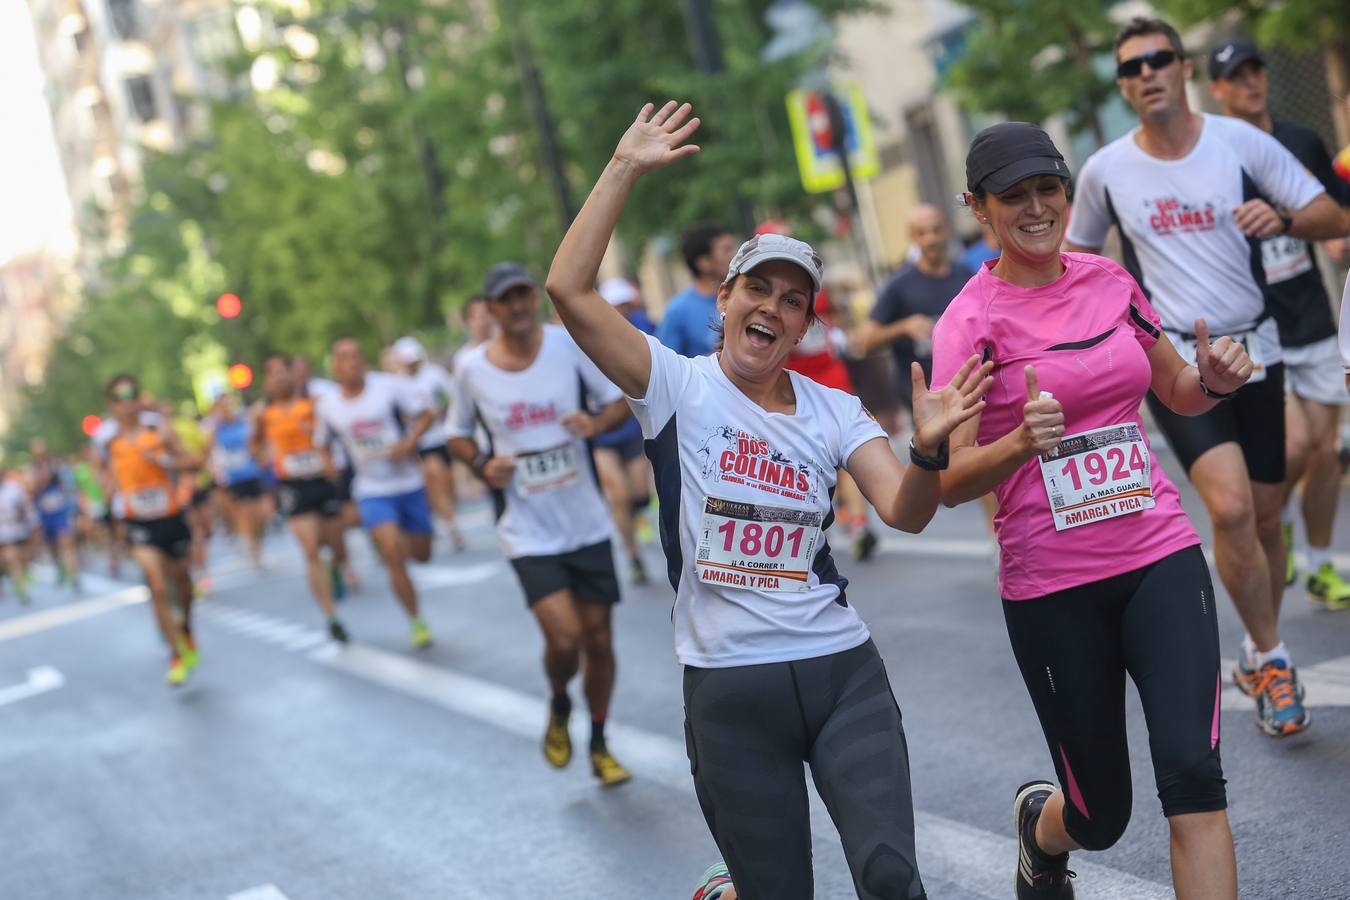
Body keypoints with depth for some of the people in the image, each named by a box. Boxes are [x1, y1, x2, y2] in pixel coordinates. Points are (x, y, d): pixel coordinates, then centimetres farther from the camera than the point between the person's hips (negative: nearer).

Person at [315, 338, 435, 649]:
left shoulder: (390, 386, -9)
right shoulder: (327, 406, -1)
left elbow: (425, 415, -4)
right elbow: (324, 442, 17)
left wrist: (409, 442, -20)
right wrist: (327, 461, -3)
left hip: (409, 483, 0)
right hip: (372, 491, 0)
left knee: (422, 554, 11)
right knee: (393, 554, -17)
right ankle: (416, 623, -2)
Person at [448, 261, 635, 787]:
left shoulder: (568, 344, -6)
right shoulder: (473, 370, -5)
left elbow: (619, 399, 3)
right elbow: (458, 435, 10)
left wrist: (596, 423, -19)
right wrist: (482, 465, -10)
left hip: (587, 524, 2)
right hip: (528, 532, -2)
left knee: (599, 639, 8)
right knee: (563, 638, -16)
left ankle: (599, 747, 30)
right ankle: (559, 710, 19)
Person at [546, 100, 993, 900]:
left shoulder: (834, 411, 7)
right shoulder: (678, 385, -1)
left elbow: (904, 512, -7)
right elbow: (569, 289, -13)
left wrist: (929, 449, -27)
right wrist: (626, 170, -12)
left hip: (844, 672, 2)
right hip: (729, 687, -2)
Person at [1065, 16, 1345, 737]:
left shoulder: (1241, 142, -4)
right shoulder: (1105, 171, -2)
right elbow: (1078, 254, 15)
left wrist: (1283, 219, -22)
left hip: (1253, 352, 2)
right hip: (1174, 362, -2)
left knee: (1265, 514, 9)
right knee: (1230, 507, -20)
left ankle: (1256, 654, 31)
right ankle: (1273, 659, -3)